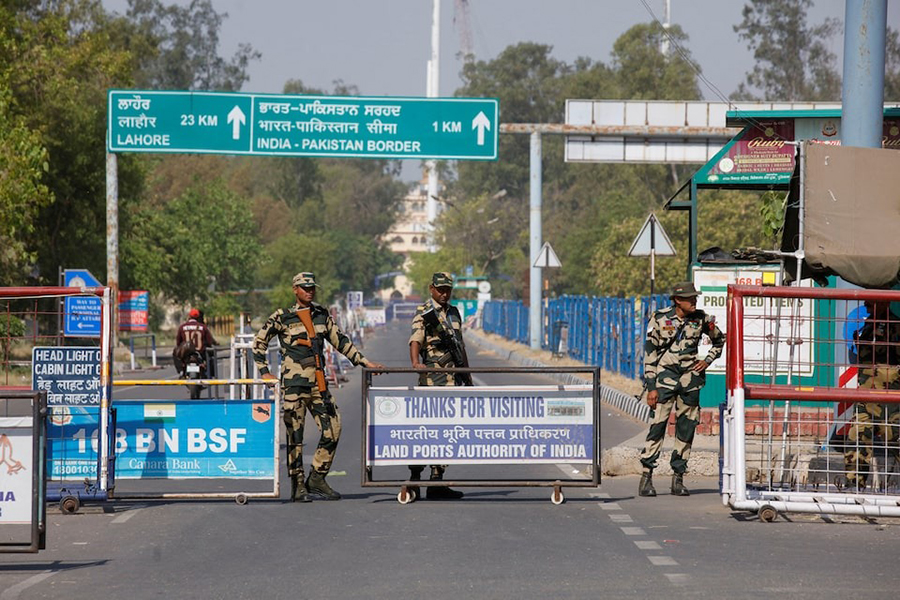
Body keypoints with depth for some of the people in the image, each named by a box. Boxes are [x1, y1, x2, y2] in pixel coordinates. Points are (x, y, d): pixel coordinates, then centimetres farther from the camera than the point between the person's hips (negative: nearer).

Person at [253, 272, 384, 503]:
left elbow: (340, 341, 21)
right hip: (294, 383, -5)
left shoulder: (322, 315, 13)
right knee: (295, 434, -3)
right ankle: (298, 486, 2)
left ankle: (317, 479, 11)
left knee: (332, 430, -1)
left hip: (318, 383, 5)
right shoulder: (282, 317, 0)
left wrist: (364, 361, 17)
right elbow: (259, 342, 6)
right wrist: (264, 372, -1)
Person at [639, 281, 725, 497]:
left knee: (687, 427, 2)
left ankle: (678, 477, 9)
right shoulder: (660, 318, -5)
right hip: (665, 376, -3)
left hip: (690, 378, 3)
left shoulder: (701, 319, 3)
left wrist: (708, 360, 6)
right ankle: (646, 476, -8)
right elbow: (649, 353, -3)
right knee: (658, 425, -11)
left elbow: (720, 340, 22)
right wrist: (651, 386, -8)